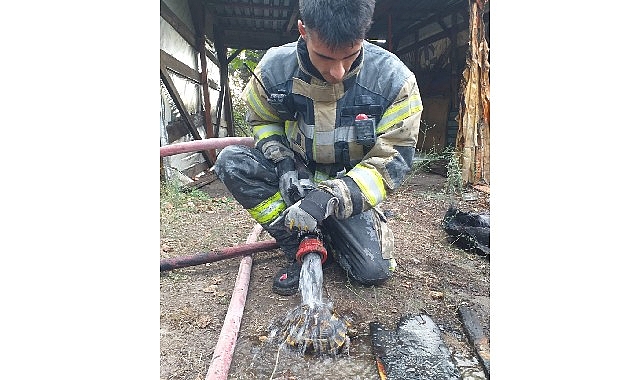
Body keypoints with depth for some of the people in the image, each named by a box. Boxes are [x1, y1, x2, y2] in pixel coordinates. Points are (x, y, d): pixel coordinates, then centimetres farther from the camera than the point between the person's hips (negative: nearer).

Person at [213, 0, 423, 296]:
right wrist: (283, 166, -16)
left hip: (349, 184, -1)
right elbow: (262, 121, 3)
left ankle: (327, 235, 18)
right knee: (231, 161, -25)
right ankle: (299, 249, -12)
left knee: (374, 271, -17)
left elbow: (392, 160, -20)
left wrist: (330, 198, -33)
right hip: (297, 175, 2)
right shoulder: (274, 67, -16)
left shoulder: (394, 79, -21)